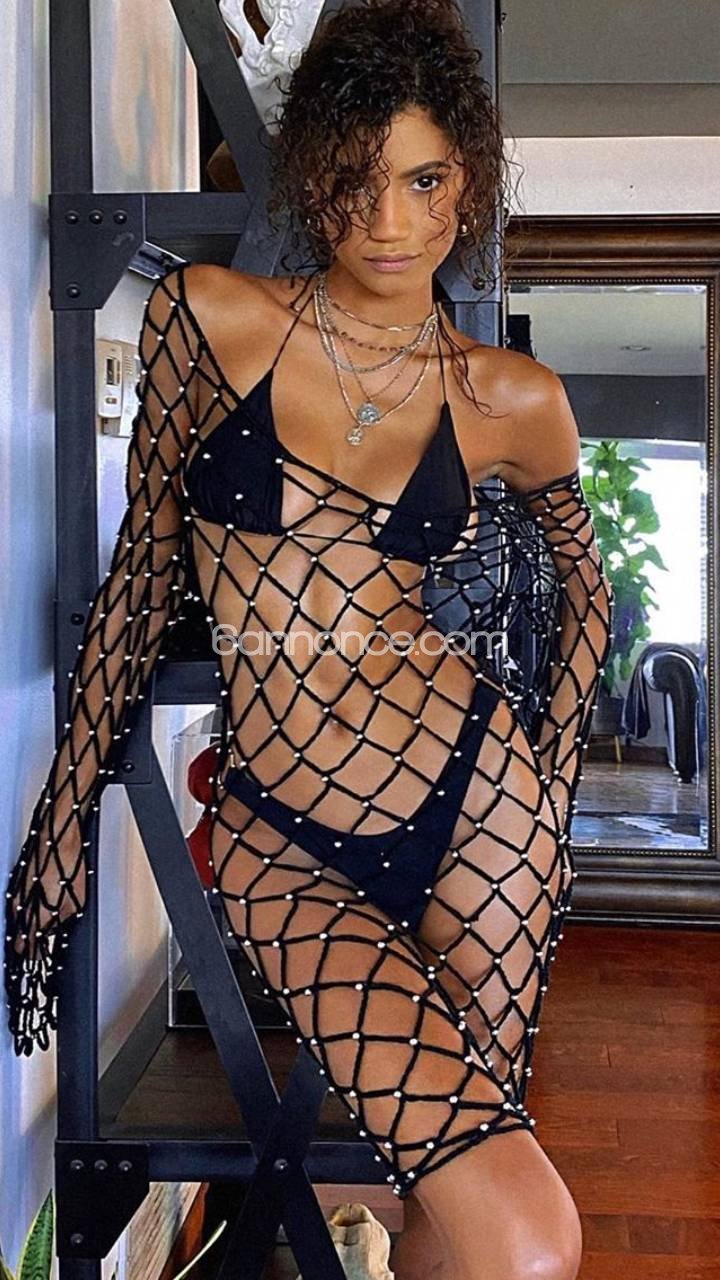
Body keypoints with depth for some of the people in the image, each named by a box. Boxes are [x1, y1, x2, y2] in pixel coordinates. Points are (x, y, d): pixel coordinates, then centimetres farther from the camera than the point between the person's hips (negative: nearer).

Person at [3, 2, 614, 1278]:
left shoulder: (511, 400, 2)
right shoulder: (205, 317, 0)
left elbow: (584, 587, 18)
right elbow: (144, 563, 6)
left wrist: (549, 793, 8)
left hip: (472, 794, 2)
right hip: (276, 831, -1)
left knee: (467, 1162, 7)